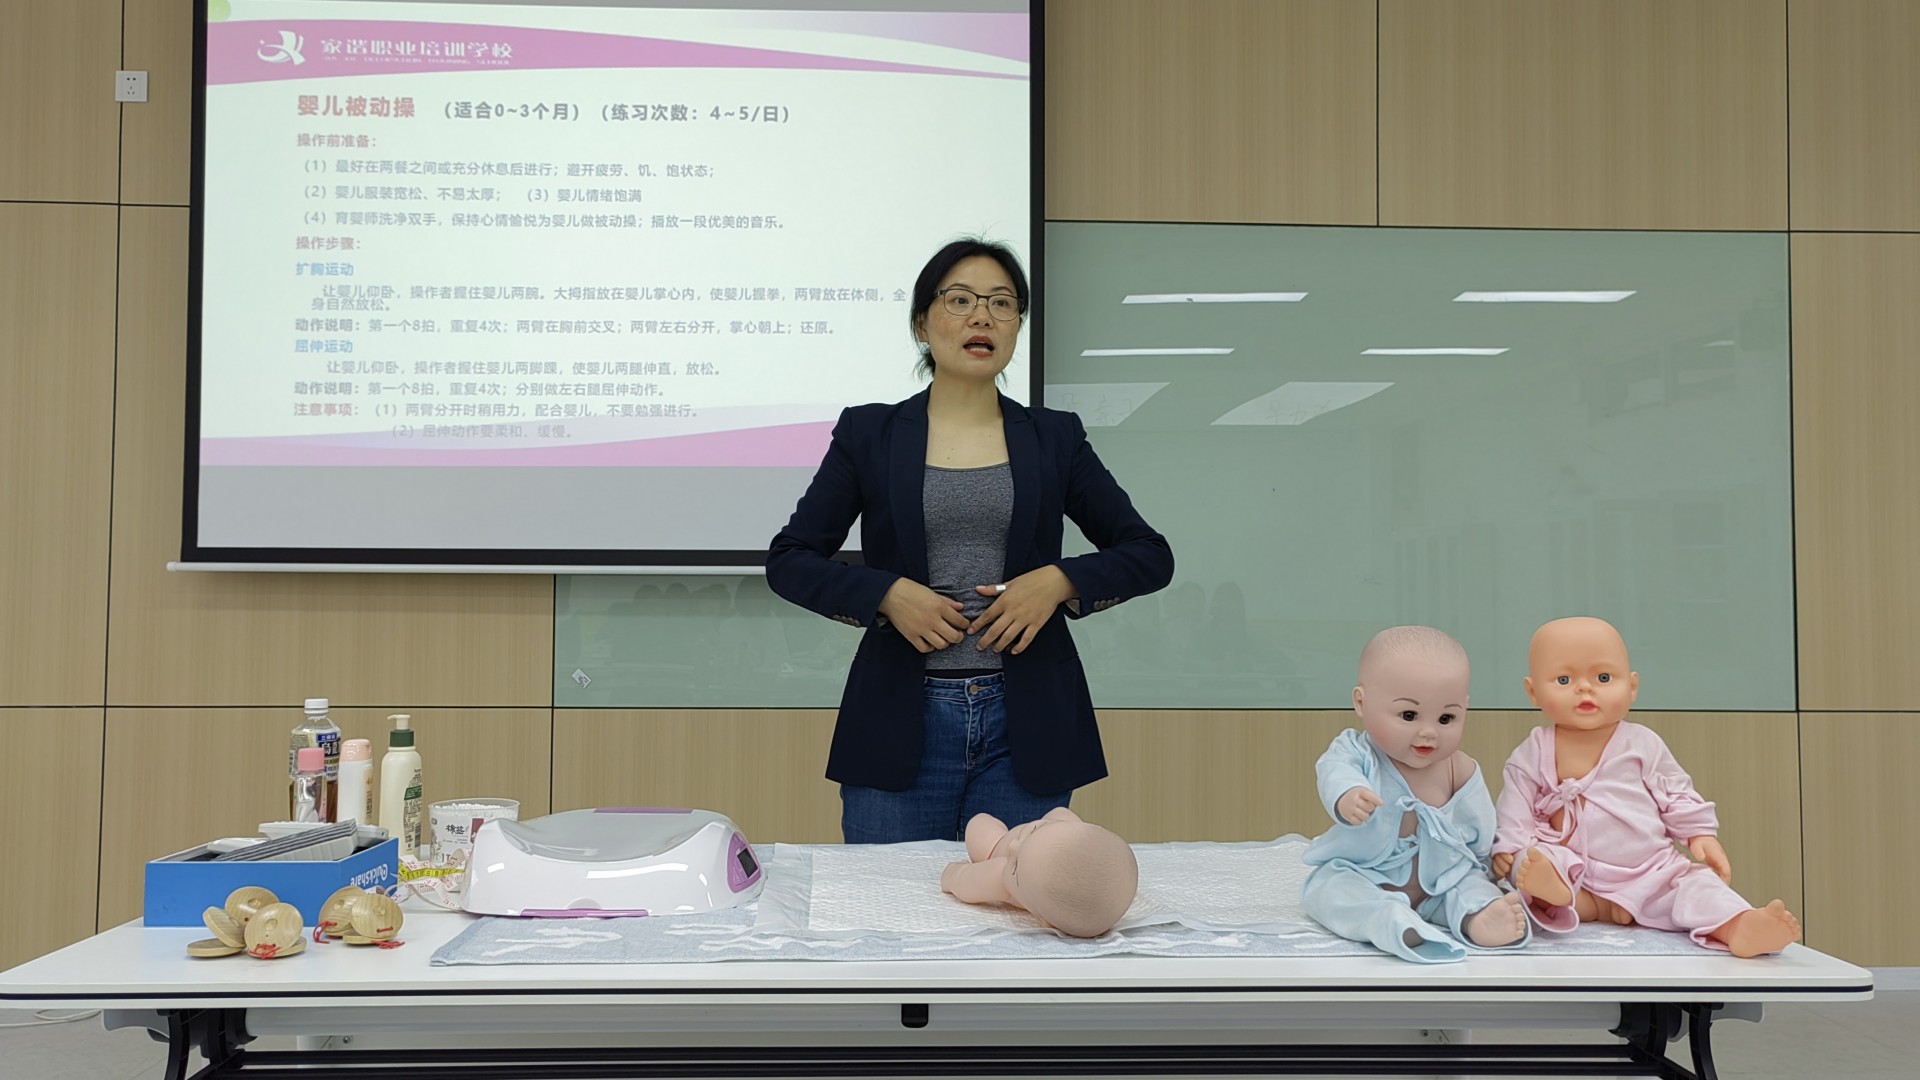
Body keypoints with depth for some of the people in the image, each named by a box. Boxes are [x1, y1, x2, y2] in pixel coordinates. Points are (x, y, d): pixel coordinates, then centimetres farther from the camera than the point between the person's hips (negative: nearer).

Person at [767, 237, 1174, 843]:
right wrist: (887, 593, -13)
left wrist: (1058, 580, -10)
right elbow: (788, 561, 4)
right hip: (902, 723, -1)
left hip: (1025, 724, 1)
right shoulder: (869, 435, 4)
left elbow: (1150, 555, 8)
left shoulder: (1054, 438, 7)